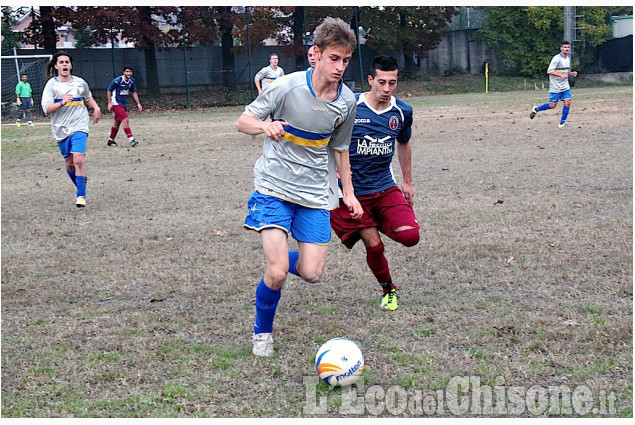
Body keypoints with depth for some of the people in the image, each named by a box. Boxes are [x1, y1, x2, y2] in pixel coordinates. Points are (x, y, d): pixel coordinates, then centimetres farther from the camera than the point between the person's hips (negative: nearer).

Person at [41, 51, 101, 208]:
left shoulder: (80, 83, 6)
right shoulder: (51, 85, -3)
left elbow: (88, 97, 27)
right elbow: (46, 109, -12)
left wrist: (96, 108, 9)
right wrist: (62, 102, -28)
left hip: (79, 127, 0)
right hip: (60, 129, 1)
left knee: (78, 159, -18)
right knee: (70, 163, 10)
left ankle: (81, 195, -16)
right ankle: (80, 187, 35)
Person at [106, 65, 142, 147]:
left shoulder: (131, 81, 1)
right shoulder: (117, 81, -18)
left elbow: (134, 92, 14)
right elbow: (109, 90, -9)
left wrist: (138, 103, 8)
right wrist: (109, 103, -13)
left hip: (124, 103, 8)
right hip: (116, 103, -8)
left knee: (117, 122, 15)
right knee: (125, 119, -20)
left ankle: (111, 140, 28)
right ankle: (131, 139, -24)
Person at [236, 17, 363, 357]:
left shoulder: (347, 101, -1)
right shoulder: (287, 87, -14)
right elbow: (243, 121, -5)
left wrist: (348, 193, 14)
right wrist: (265, 126, -28)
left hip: (316, 193, 4)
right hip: (274, 186, -4)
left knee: (311, 274, -3)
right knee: (277, 272, -15)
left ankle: (279, 259, 33)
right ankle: (262, 332, 13)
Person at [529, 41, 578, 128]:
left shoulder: (568, 58, 12)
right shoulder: (557, 59, -14)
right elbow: (549, 71, -18)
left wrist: (572, 73, 4)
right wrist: (561, 75, -27)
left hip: (565, 86, 7)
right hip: (555, 87, -7)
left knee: (568, 102, -7)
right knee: (552, 105, -4)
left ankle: (562, 123, 1)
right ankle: (536, 109, 20)